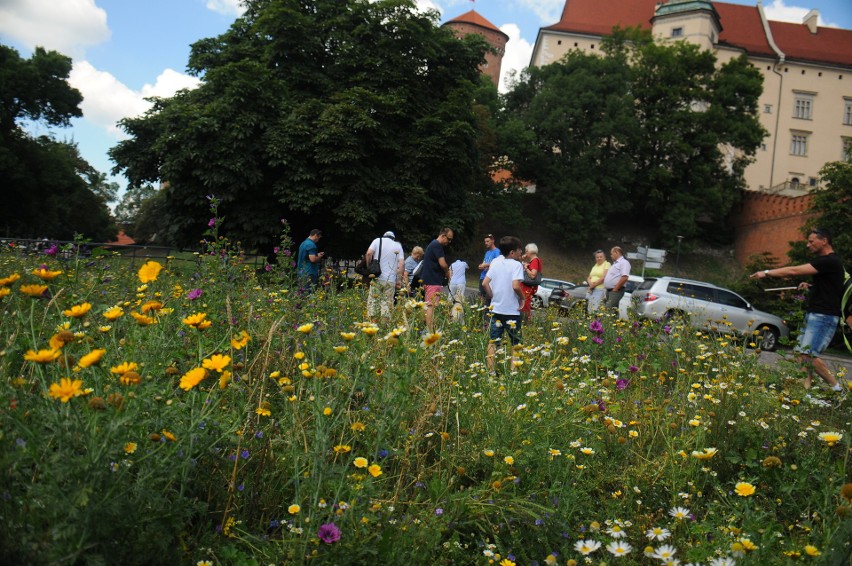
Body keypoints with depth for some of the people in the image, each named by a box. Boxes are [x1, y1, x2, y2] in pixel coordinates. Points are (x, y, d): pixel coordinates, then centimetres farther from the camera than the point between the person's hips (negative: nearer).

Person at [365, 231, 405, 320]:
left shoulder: (378, 241, 8)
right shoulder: (398, 246, 10)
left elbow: (369, 253, -8)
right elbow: (402, 264, 0)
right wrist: (399, 280, 3)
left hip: (377, 277, -1)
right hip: (390, 280, 1)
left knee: (373, 301, 3)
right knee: (387, 303, 2)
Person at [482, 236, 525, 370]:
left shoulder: (495, 262, 4)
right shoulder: (516, 265, -12)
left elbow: (484, 283, -1)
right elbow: (515, 286, -25)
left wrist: (492, 297, 9)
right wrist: (523, 298, -8)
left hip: (496, 309, 4)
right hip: (512, 310, -4)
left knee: (493, 342, 10)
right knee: (515, 344, 9)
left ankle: (491, 370, 9)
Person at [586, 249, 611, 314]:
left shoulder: (607, 264, 0)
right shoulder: (595, 266, 23)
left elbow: (604, 278, -11)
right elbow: (588, 278, 19)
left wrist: (594, 284, -7)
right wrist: (590, 283, -3)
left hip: (600, 290, -7)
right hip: (591, 290, 7)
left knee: (595, 309, -19)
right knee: (588, 308, -1)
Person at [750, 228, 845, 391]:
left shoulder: (830, 261, -14)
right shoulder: (825, 261, 18)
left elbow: (794, 271, -17)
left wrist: (766, 272, -10)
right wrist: (810, 286, 15)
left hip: (823, 316, -10)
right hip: (812, 314, 10)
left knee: (808, 355, -16)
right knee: (801, 353, 4)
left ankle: (836, 388, -7)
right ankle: (807, 388, 2)